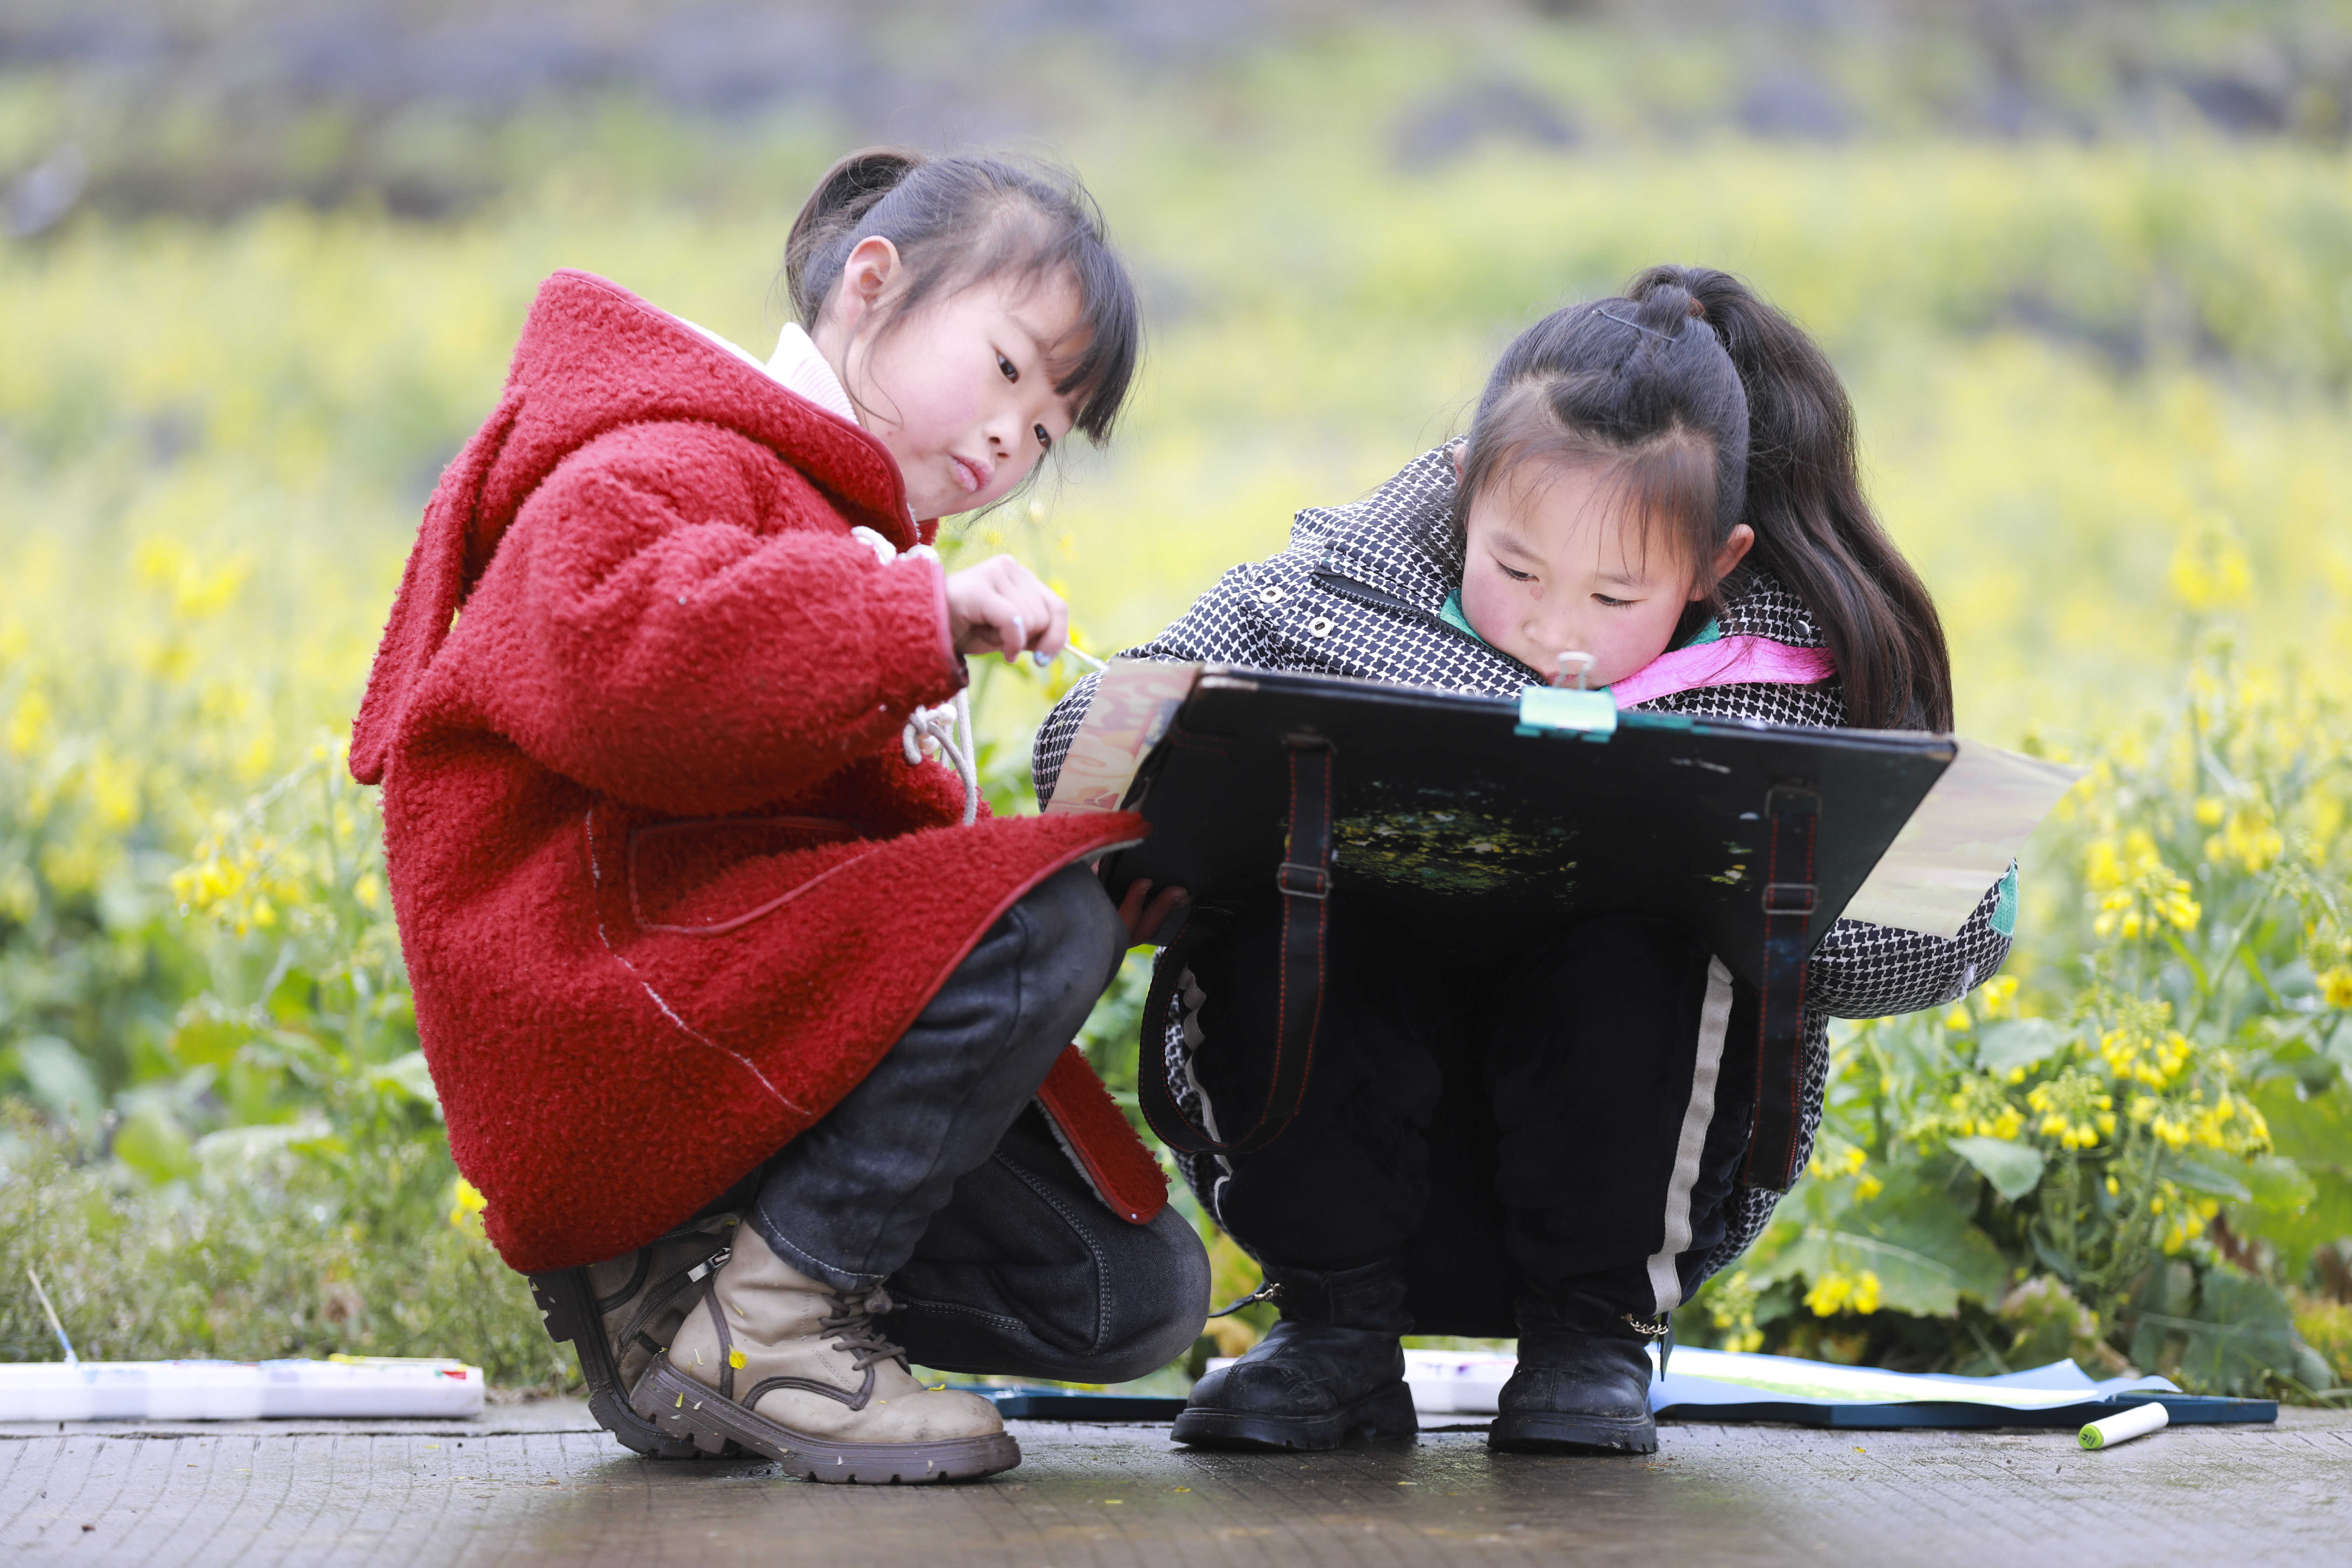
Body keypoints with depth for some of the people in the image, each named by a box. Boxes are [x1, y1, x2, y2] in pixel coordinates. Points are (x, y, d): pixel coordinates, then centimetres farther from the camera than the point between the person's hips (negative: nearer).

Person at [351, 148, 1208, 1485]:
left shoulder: (861, 551, 28)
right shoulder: (663, 468, -7)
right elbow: (613, 656, -31)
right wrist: (918, 618, -28)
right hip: (601, 987, -10)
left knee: (1138, 1300, 0)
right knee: (1045, 922, -28)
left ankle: (666, 1277, 8)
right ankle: (750, 1325, -19)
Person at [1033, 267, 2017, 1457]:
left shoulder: (1789, 678, -12)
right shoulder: (1340, 592, -12)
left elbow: (1959, 925, -18)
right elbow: (1083, 741, -16)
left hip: (1618, 1171, -1)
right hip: (1333, 1159, 1)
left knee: (1638, 931, -29)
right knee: (1273, 883, -27)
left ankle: (1595, 1332, -7)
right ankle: (1334, 1331, -8)